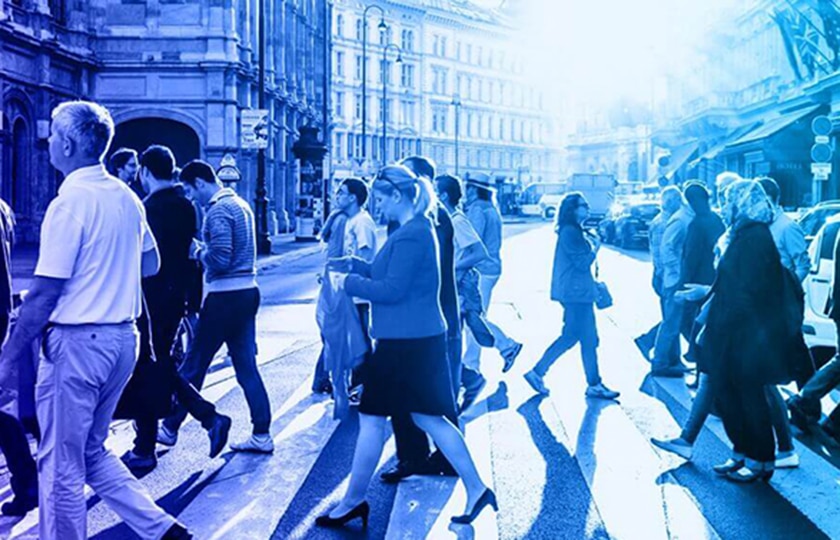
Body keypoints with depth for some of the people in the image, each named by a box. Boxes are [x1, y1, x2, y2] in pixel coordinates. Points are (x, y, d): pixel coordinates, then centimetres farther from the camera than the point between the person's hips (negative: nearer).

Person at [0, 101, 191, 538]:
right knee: (91, 452, 21)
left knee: (61, 464, 5)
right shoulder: (126, 197, 7)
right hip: (122, 338, 8)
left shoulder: (71, 202, -15)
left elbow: (44, 294, -17)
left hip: (77, 342, -8)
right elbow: (151, 264, 19)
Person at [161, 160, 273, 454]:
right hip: (248, 292, 9)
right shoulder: (241, 205, 15)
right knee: (247, 365, 10)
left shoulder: (218, 211, -14)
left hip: (225, 297, -9)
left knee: (194, 364, 4)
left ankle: (170, 427, 17)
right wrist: (204, 249, 12)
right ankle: (262, 435, 10)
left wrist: (197, 251, -4)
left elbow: (220, 259, -21)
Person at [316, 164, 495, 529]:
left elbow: (392, 289, -21)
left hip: (405, 342, -10)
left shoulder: (410, 235, -18)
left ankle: (353, 502, 14)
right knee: (428, 417, 13)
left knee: (372, 419, 2)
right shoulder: (418, 228, 14)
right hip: (419, 337, 10)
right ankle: (476, 489, 15)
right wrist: (355, 265, 12)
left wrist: (351, 283, -9)